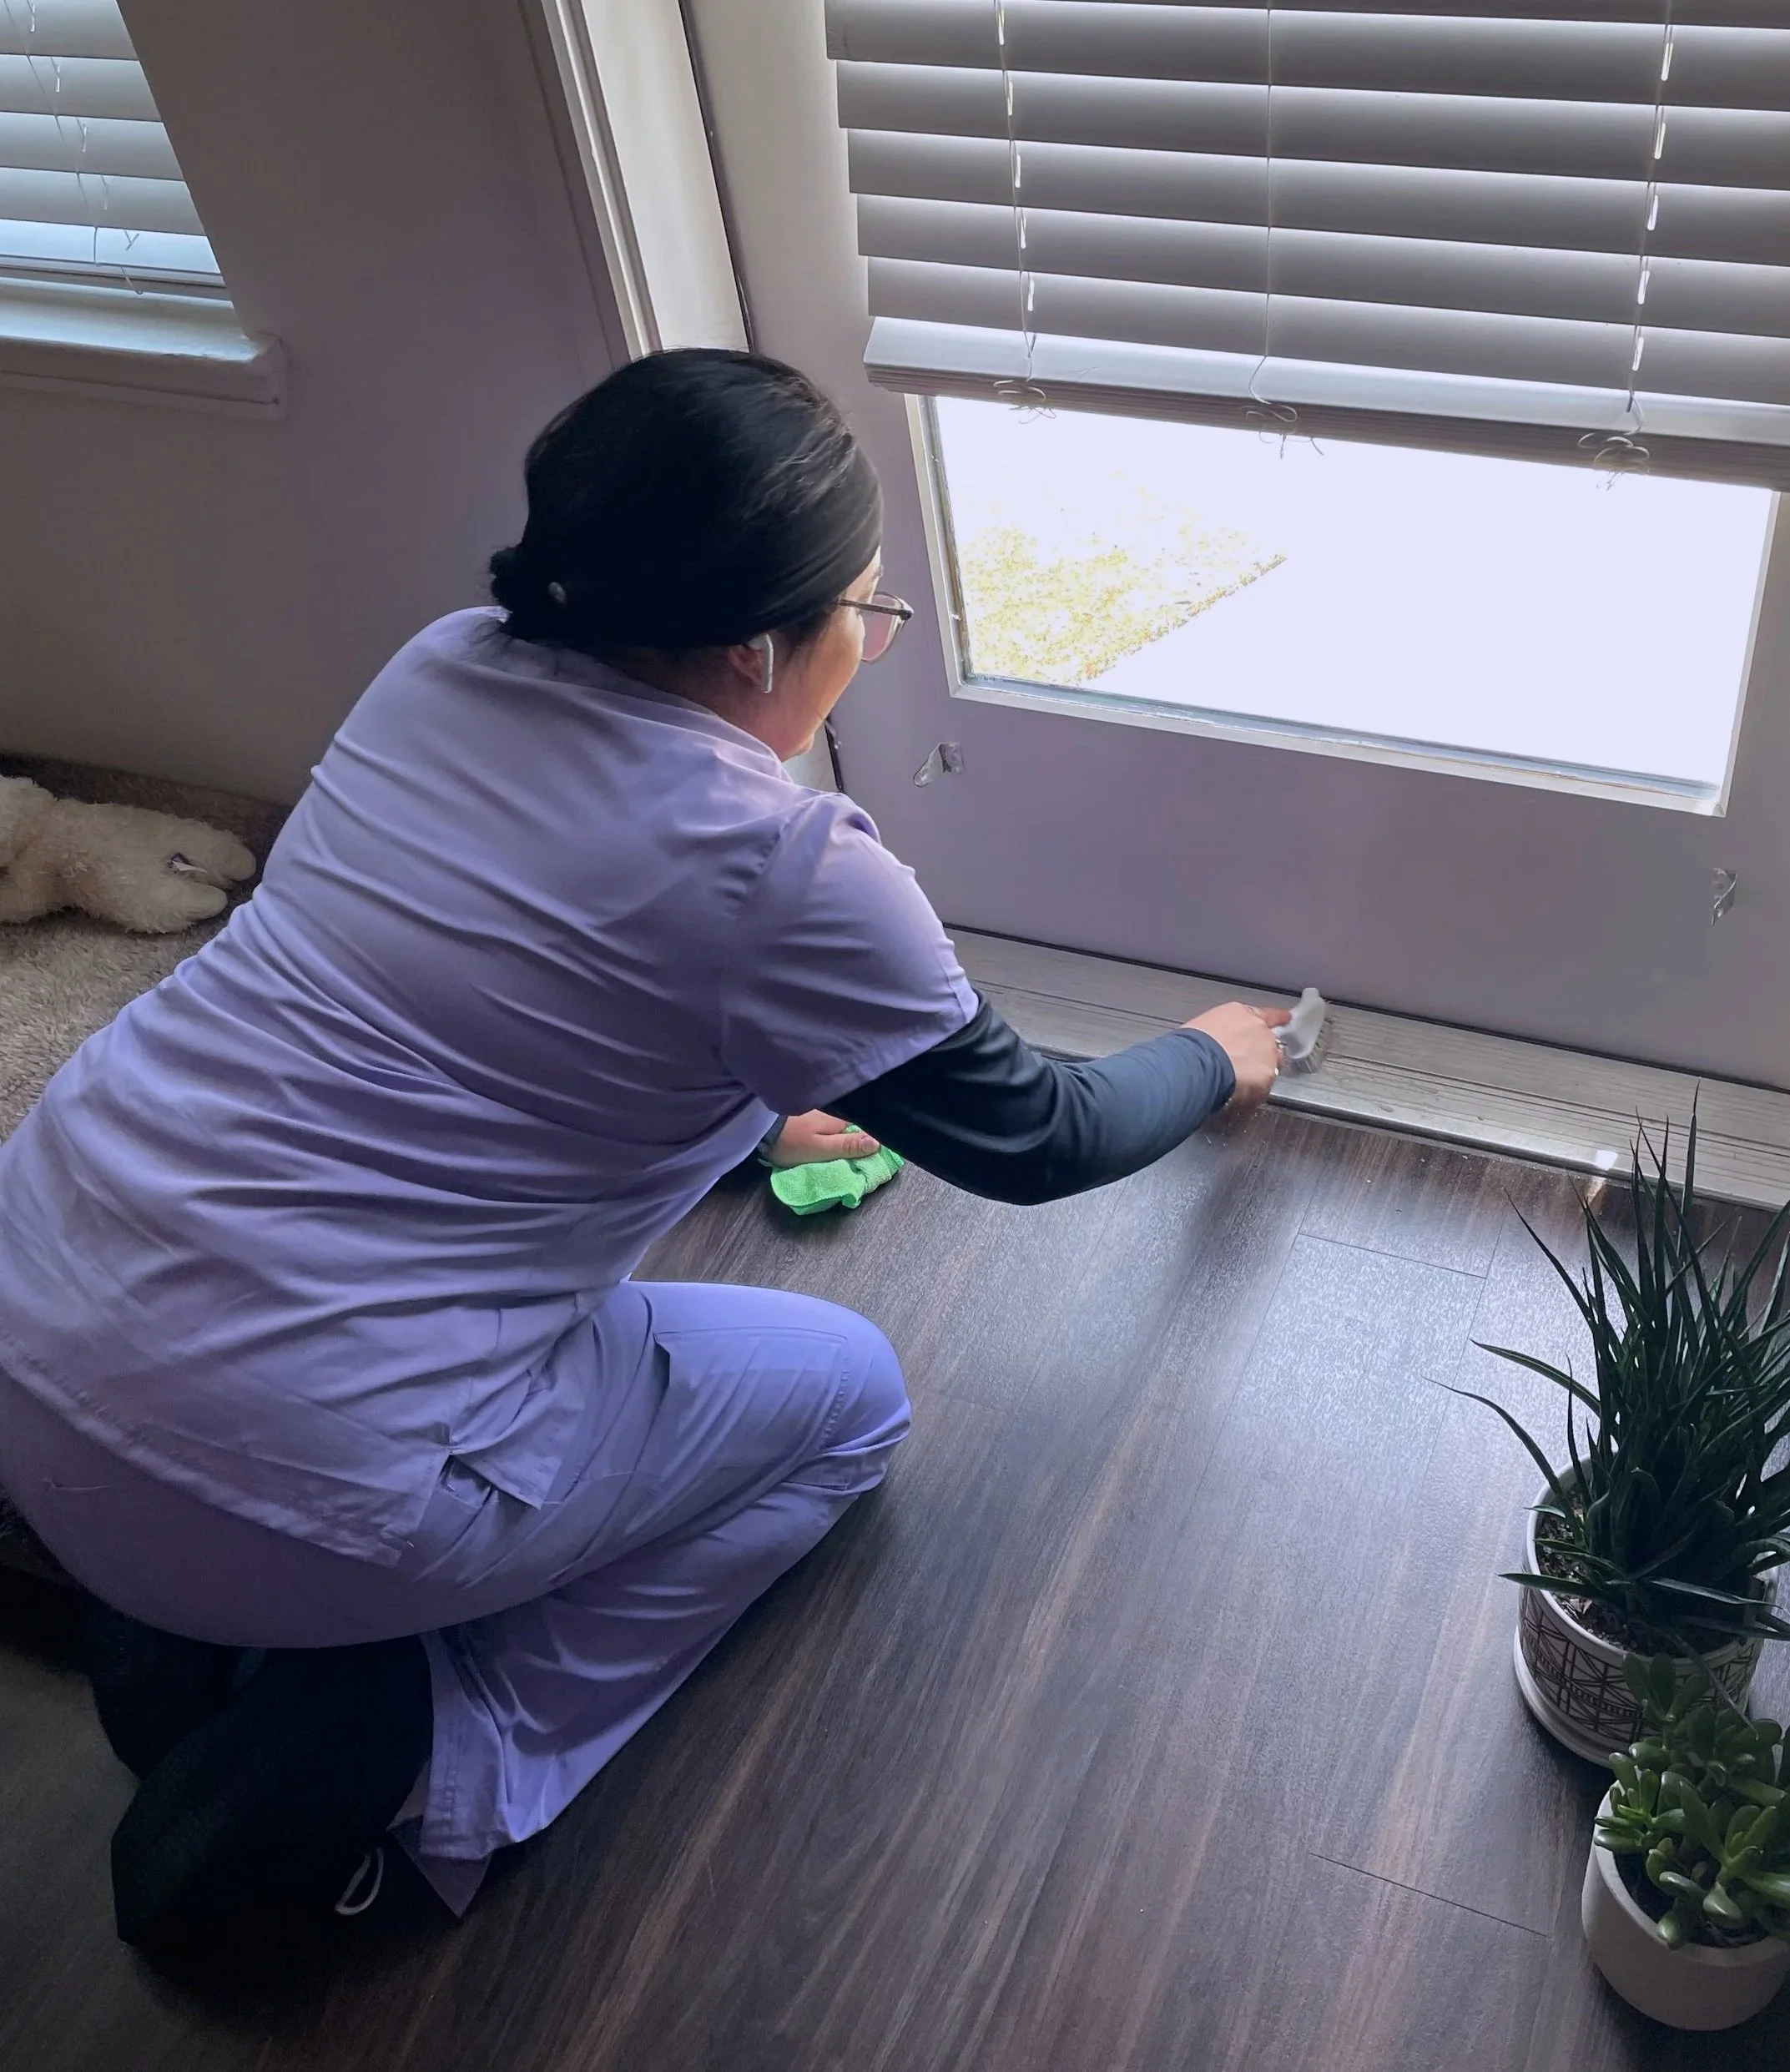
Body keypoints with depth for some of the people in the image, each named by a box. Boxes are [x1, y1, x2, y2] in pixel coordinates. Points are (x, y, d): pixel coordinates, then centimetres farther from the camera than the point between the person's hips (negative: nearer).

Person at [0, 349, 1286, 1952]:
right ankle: (420, 1746, 2)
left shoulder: (451, 666, 3)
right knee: (847, 1393, 13)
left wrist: (752, 1108, 30)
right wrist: (1212, 1061, 19)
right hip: (279, 1467, -7)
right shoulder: (786, 874, -17)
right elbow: (1030, 1141, 0)